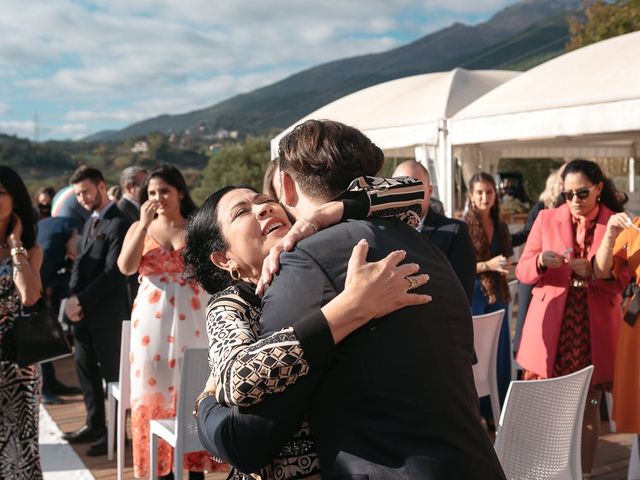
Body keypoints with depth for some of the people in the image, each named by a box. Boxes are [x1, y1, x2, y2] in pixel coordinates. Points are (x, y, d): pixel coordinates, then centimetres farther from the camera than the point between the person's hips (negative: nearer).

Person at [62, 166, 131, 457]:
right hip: (83, 310, 9)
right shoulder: (90, 222, 15)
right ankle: (94, 425, 29)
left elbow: (112, 272, -19)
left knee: (111, 371, 2)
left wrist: (82, 300, -16)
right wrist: (73, 297, -3)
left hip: (107, 312, -9)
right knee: (85, 367, 15)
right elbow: (80, 261, 12)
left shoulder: (118, 224, -14)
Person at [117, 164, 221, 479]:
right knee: (155, 390, 2)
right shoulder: (139, 228, 9)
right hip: (151, 320, 1)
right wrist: (144, 224, -12)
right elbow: (126, 268, -9)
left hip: (191, 320, -1)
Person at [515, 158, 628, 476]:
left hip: (594, 332, 0)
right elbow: (522, 271, 3)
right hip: (550, 329, 0)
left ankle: (583, 473, 18)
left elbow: (622, 281, -1)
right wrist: (540, 262, -19)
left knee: (588, 406, 7)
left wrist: (593, 272, -20)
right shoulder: (546, 219, 5)